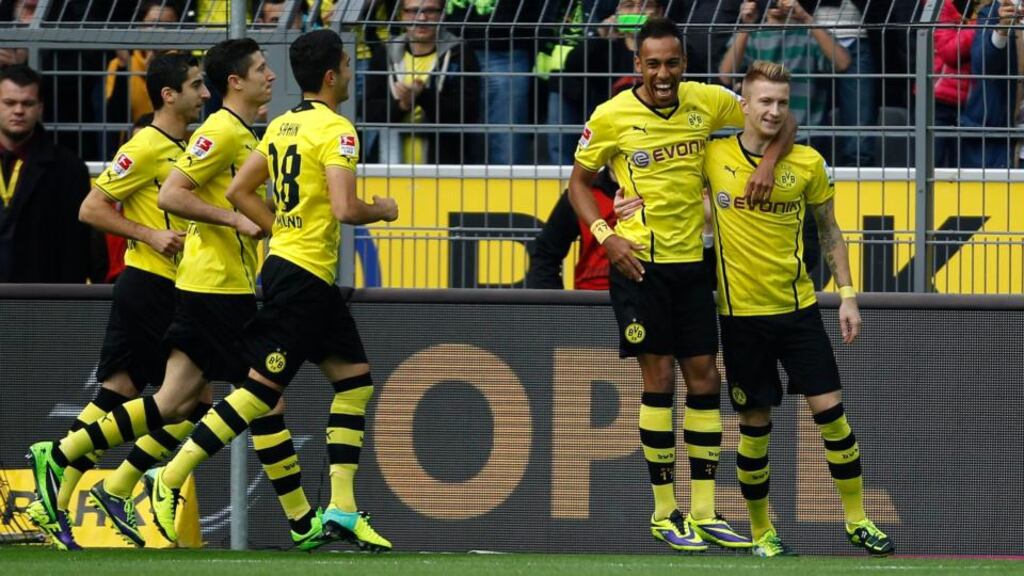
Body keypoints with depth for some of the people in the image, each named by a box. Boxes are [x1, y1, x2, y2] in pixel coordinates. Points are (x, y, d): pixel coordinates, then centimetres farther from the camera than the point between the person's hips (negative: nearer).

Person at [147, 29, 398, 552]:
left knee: (354, 380, 10)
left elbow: (239, 191, 15)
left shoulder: (282, 126, 11)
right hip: (304, 277, -10)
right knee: (263, 387, -6)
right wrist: (382, 211, -4)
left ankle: (342, 509, 8)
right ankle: (171, 479, -4)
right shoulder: (335, 130, -15)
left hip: (284, 260, 10)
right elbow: (345, 209, -24)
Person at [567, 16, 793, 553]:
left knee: (703, 377, 4)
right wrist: (606, 236, -11)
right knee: (659, 378, -4)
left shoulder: (708, 102, -2)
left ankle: (703, 513, 10)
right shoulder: (611, 117, -8)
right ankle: (664, 513, 5)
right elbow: (579, 180, 3)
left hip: (691, 261, 4)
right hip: (639, 262, -4)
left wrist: (767, 164, -9)